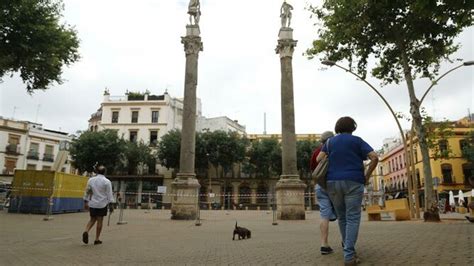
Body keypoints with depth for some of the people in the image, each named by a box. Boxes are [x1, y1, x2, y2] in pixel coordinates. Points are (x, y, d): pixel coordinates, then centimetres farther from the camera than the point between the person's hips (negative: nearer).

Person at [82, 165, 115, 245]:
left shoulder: (91, 180, 3)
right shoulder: (107, 181, -9)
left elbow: (87, 191, 9)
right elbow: (109, 194, -9)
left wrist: (85, 202, 18)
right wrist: (111, 205, -4)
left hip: (92, 203, 4)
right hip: (102, 204, -3)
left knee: (92, 219, 18)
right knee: (100, 221, 5)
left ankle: (86, 231, -8)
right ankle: (97, 239, 10)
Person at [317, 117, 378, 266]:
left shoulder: (331, 142, 13)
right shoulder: (357, 141, 5)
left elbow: (319, 159, 5)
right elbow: (374, 157, -5)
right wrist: (367, 176, 4)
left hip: (333, 182, 3)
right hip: (353, 182, -3)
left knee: (342, 217, 16)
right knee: (352, 218, -3)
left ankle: (348, 249, 27)